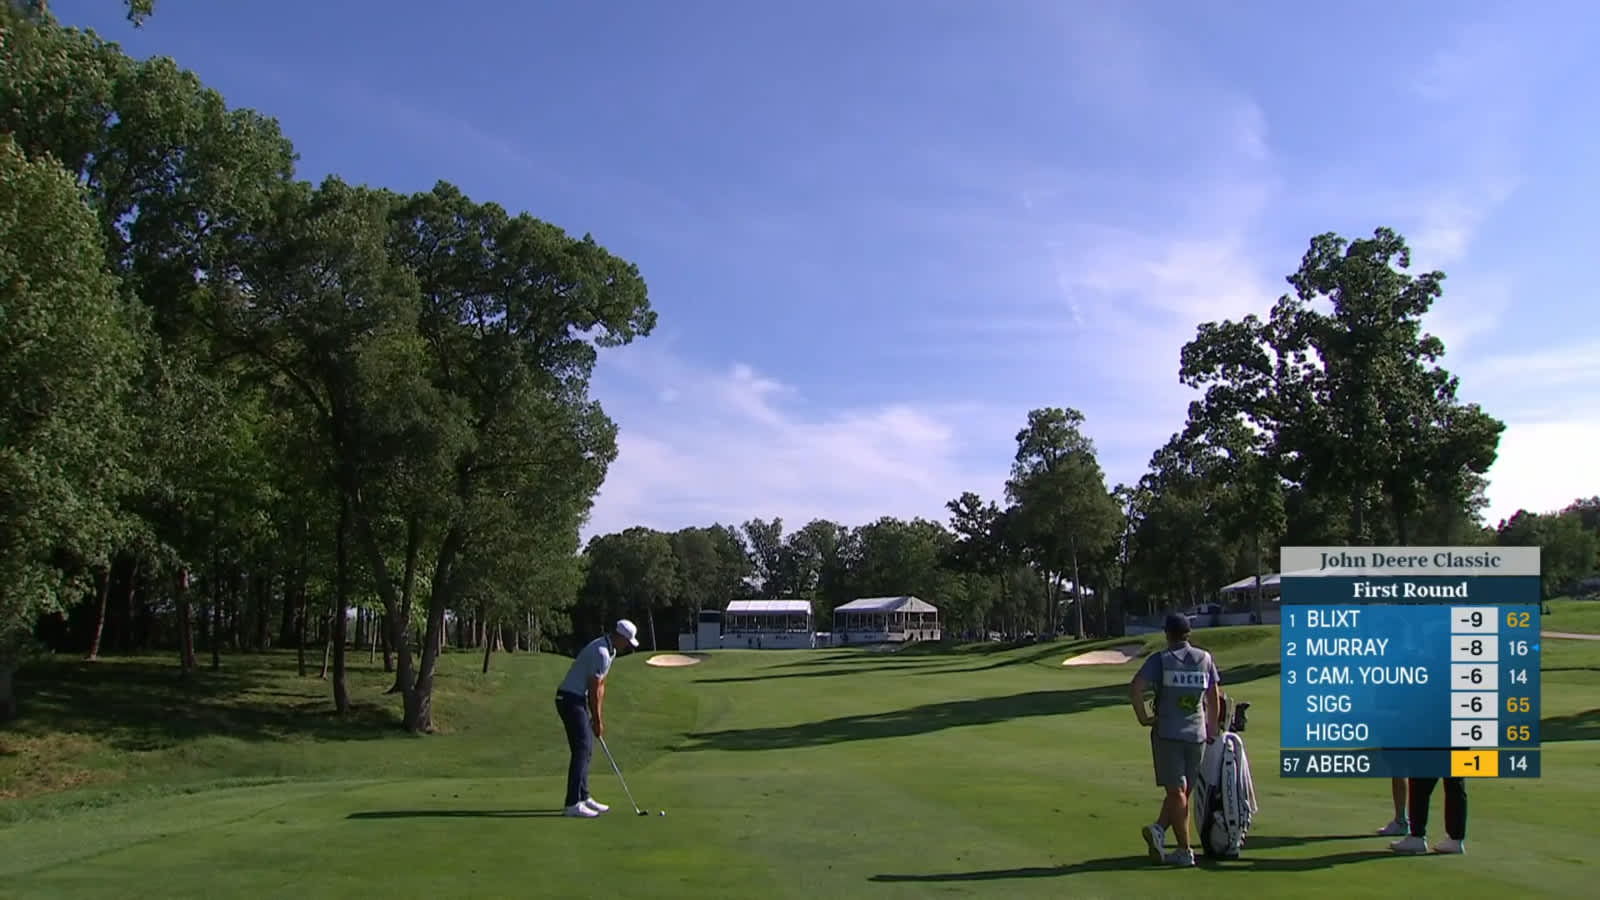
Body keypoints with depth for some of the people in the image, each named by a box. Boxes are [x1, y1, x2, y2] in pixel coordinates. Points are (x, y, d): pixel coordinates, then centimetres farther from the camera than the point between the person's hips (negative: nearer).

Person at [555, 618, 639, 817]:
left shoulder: (609, 650, 12)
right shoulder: (601, 652, -21)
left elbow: (601, 686, 16)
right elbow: (593, 690, -17)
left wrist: (599, 718, 14)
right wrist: (597, 721, -9)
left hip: (578, 699, 11)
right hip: (570, 699, -11)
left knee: (586, 749, 13)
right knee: (581, 750, -12)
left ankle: (583, 797, 20)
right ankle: (573, 804, -13)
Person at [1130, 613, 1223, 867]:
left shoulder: (1160, 660, -2)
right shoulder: (1205, 659, 7)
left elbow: (1137, 687, -17)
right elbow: (1215, 696, 10)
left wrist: (1143, 718, -8)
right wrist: (1212, 730, 19)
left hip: (1167, 732, -2)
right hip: (1196, 734, 2)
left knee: (1176, 791, 2)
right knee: (1182, 791, 12)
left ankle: (1185, 850, 0)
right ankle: (1159, 829, -7)